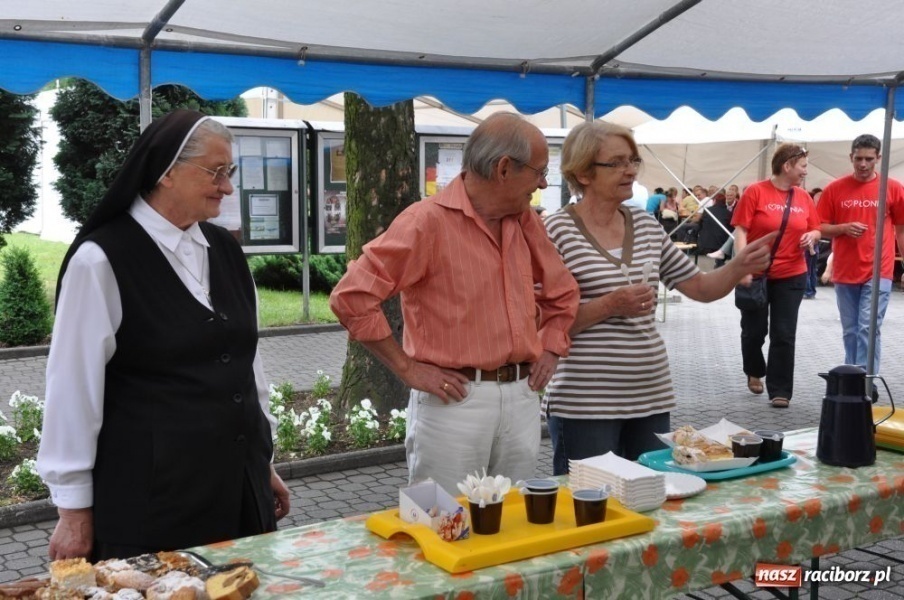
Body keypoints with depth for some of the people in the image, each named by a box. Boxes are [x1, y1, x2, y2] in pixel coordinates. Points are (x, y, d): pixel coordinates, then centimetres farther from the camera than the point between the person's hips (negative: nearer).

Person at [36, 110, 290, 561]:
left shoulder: (225, 250, 6)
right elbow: (74, 387, -9)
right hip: (149, 496, -6)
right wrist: (73, 510, -6)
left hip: (237, 484, 6)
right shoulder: (102, 260, -12)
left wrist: (262, 462, 15)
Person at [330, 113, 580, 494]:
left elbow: (561, 292, 26)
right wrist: (407, 367, -13)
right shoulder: (428, 221, -12)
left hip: (522, 398, 6)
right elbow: (351, 297, -16)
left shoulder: (525, 222, 10)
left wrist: (550, 349, 11)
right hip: (455, 401, -6)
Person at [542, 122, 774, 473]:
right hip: (585, 404, -6)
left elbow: (702, 288, 13)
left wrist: (740, 266, -5)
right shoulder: (558, 231, -9)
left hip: (652, 396, 6)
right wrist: (609, 305, -21)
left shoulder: (647, 226, 9)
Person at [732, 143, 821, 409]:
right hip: (756, 274, -3)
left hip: (791, 276, 3)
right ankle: (754, 372, 38)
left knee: (784, 335, 2)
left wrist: (811, 236, -8)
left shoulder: (804, 197, 5)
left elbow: (815, 230, 16)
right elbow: (740, 231, -11)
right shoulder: (755, 192, -9)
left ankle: (780, 390, 9)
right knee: (754, 330, 11)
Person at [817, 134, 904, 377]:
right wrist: (844, 228, -14)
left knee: (869, 328, -8)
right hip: (844, 272, 2)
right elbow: (820, 228, 5)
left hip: (878, 272, -2)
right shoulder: (834, 189, 2)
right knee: (850, 331, 12)